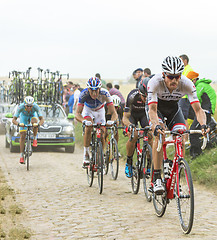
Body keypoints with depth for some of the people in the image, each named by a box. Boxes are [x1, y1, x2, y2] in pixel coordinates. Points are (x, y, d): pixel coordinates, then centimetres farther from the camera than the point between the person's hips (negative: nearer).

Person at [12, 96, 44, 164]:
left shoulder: (36, 107, -37)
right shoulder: (21, 107, -37)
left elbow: (42, 119, -40)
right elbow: (13, 120, -39)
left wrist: (38, 124, -62)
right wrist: (18, 124, -60)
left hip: (33, 115, 0)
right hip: (24, 116, 0)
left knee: (34, 121, -37)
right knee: (23, 135, -11)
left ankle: (35, 139, -13)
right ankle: (21, 156, -3)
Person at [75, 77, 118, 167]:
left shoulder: (105, 94, -36)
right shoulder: (84, 94, -37)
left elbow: (114, 113, -38)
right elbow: (77, 114, -42)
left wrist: (112, 121, -60)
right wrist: (84, 121, -62)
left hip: (99, 110, 1)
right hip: (88, 110, -1)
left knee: (102, 135, -8)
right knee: (88, 128, -29)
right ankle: (86, 154, -18)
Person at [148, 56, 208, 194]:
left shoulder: (186, 84, -30)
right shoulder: (155, 82, -36)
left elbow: (198, 109, -34)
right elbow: (152, 109, -41)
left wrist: (203, 125, -53)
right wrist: (156, 126, -60)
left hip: (173, 109, 2)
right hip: (157, 107, -2)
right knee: (160, 135, -29)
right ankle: (157, 178, -25)